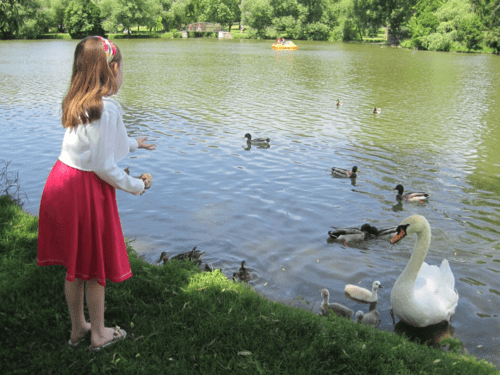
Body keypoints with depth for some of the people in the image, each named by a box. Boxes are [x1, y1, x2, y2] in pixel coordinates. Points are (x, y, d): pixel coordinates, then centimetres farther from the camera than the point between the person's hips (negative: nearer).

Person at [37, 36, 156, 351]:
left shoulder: (77, 103, 7)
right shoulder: (107, 109, -20)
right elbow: (104, 167, -21)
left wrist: (132, 143, 37)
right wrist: (137, 185, -6)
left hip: (62, 181, 8)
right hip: (87, 191, -8)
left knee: (75, 263, 20)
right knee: (95, 265, 11)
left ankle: (78, 327, 38)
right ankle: (99, 334, 29)